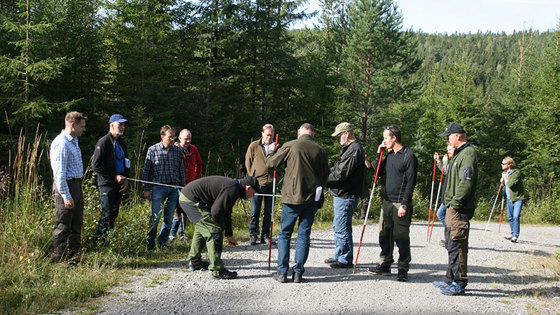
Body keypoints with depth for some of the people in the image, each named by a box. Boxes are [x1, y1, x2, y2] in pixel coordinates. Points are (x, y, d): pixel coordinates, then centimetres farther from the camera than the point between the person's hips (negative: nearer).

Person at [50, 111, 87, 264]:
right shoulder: (62, 143, -15)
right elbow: (59, 173, -19)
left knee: (76, 224, 13)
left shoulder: (73, 141, 16)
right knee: (63, 226, -3)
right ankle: (60, 260, 4)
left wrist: (77, 191, 18)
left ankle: (75, 257, 21)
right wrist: (66, 196, -22)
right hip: (65, 186, -10)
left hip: (76, 185, 10)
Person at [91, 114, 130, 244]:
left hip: (119, 185, 8)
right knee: (108, 213, -10)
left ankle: (107, 239, 16)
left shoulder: (121, 142, 16)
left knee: (114, 214, 8)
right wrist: (114, 176, -14)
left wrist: (125, 178, 7)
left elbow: (126, 163, 25)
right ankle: (99, 241, 0)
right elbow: (96, 165, -13)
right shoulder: (103, 142, -8)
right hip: (106, 184, -7)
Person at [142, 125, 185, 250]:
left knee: (169, 218, 7)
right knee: (155, 217, -4)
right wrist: (146, 189, -1)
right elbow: (146, 171, 2)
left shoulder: (178, 151, 7)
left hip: (174, 188, 3)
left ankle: (162, 242, 20)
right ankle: (150, 243, 10)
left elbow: (181, 171, 13)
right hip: (158, 187, -3)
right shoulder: (153, 150, -1)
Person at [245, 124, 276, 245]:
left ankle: (265, 236, 15)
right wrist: (252, 177, 7)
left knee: (269, 212, 6)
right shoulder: (254, 146, 4)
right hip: (257, 183, -2)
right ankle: (253, 235, 9)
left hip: (271, 184, 2)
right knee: (255, 212, 0)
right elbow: (248, 163, 10)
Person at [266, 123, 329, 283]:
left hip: (292, 197, -2)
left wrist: (271, 151, 22)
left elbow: (270, 163, 2)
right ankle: (298, 272, 8)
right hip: (312, 199, 3)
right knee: (304, 235, 8)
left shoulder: (289, 146, -5)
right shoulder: (320, 150, 4)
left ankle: (282, 272, 5)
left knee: (285, 234, 7)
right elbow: (325, 176, 11)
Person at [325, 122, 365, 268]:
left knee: (342, 228, -6)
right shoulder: (349, 148, 17)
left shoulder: (354, 150, -18)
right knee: (338, 226, 18)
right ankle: (338, 255, 28)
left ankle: (346, 260, 2)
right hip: (341, 194, 11)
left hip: (346, 196, -11)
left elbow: (341, 174, -22)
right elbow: (337, 168, 21)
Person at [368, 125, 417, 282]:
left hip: (400, 204, -7)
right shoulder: (389, 154, 14)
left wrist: (404, 204, -18)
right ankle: (385, 266, 21)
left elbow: (410, 182, -13)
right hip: (386, 202, 7)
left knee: (401, 238, -2)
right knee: (384, 236, 11)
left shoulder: (408, 156, -9)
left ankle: (403, 269, 7)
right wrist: (379, 154, 9)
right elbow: (378, 172, 20)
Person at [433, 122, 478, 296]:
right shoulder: (458, 153, 20)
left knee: (457, 245, -8)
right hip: (452, 207, 11)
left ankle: (459, 283, -2)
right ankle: (451, 280, 25)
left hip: (460, 209, -11)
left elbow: (466, 182, -23)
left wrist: (455, 202, -20)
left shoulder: (468, 153, -14)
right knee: (452, 245, 16)